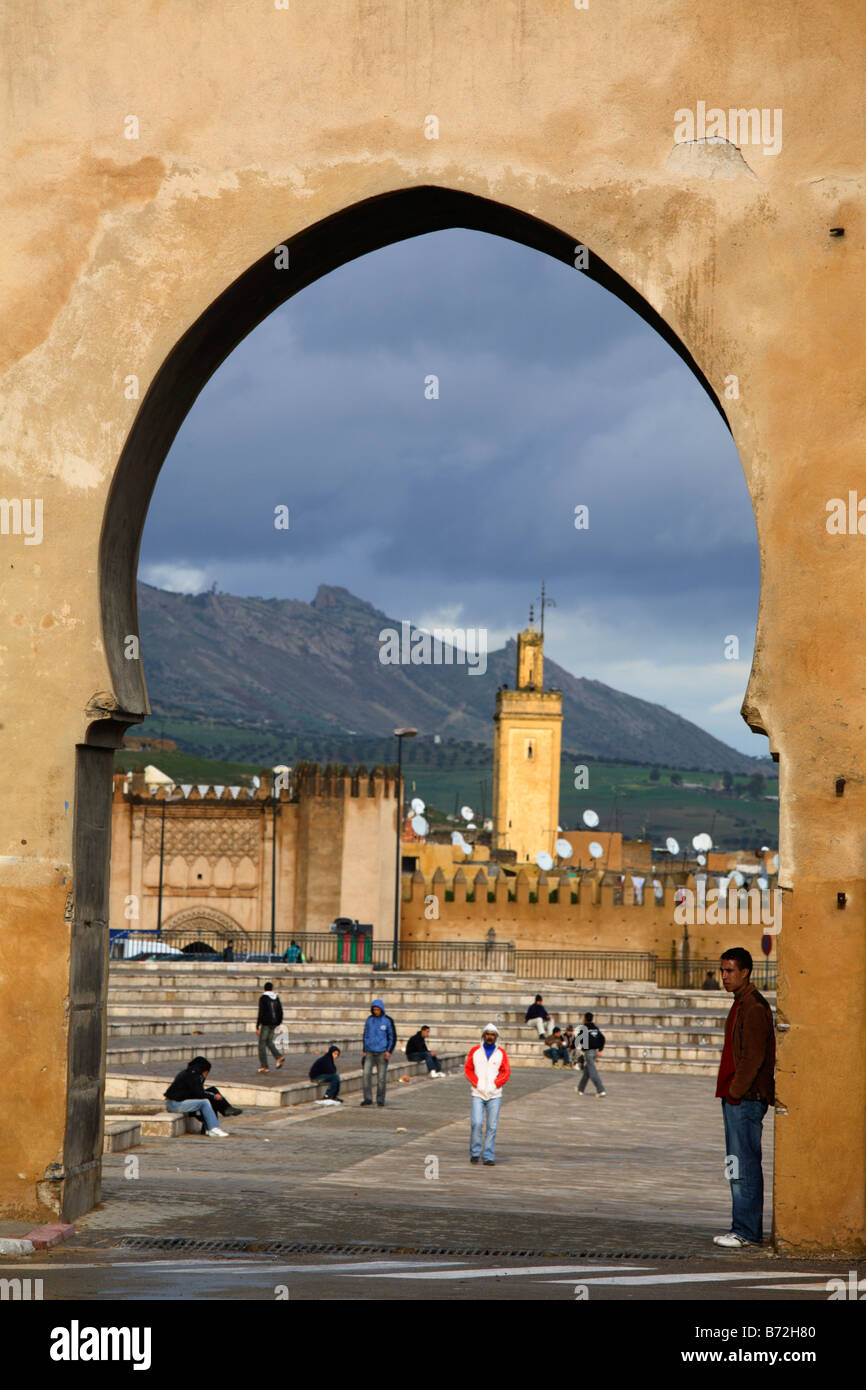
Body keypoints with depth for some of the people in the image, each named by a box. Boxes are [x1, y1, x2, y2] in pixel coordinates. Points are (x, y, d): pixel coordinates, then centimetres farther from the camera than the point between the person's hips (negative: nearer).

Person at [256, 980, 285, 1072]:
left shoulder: (263, 998, -11)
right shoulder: (276, 998, 7)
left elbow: (261, 1013, -14)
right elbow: (280, 1012, 10)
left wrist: (257, 1026, -11)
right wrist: (278, 1023, 21)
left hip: (265, 1024, -6)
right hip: (274, 1025, 6)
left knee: (262, 1044, 4)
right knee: (269, 1042, 18)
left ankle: (263, 1065, 2)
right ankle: (279, 1057, -3)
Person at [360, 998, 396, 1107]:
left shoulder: (388, 1021, -2)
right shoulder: (369, 1020, 7)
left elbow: (393, 1037, 0)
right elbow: (365, 1035, 15)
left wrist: (389, 1051, -9)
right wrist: (363, 1050, 8)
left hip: (382, 1053, -3)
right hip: (370, 1052, 3)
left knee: (381, 1076, -1)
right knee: (366, 1073, -11)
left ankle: (380, 1100, 8)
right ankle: (367, 1098, -8)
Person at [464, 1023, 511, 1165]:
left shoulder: (501, 1052, 4)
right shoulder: (475, 1050, 4)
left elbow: (506, 1072, 5)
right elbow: (468, 1069, 6)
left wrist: (495, 1084, -8)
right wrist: (476, 1083, -7)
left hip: (494, 1095, 1)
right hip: (478, 1094, -1)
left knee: (492, 1127, -1)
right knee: (476, 1123, -13)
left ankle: (489, 1157, 3)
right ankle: (475, 1152, 3)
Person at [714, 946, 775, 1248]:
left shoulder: (754, 1007, -13)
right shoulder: (740, 1004, 18)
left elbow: (754, 1056, -19)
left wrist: (736, 1091, -16)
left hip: (746, 1098, -11)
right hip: (735, 1098, 11)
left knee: (745, 1165, -9)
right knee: (738, 1165, 12)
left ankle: (746, 1231, -7)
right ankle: (747, 1230, 17)